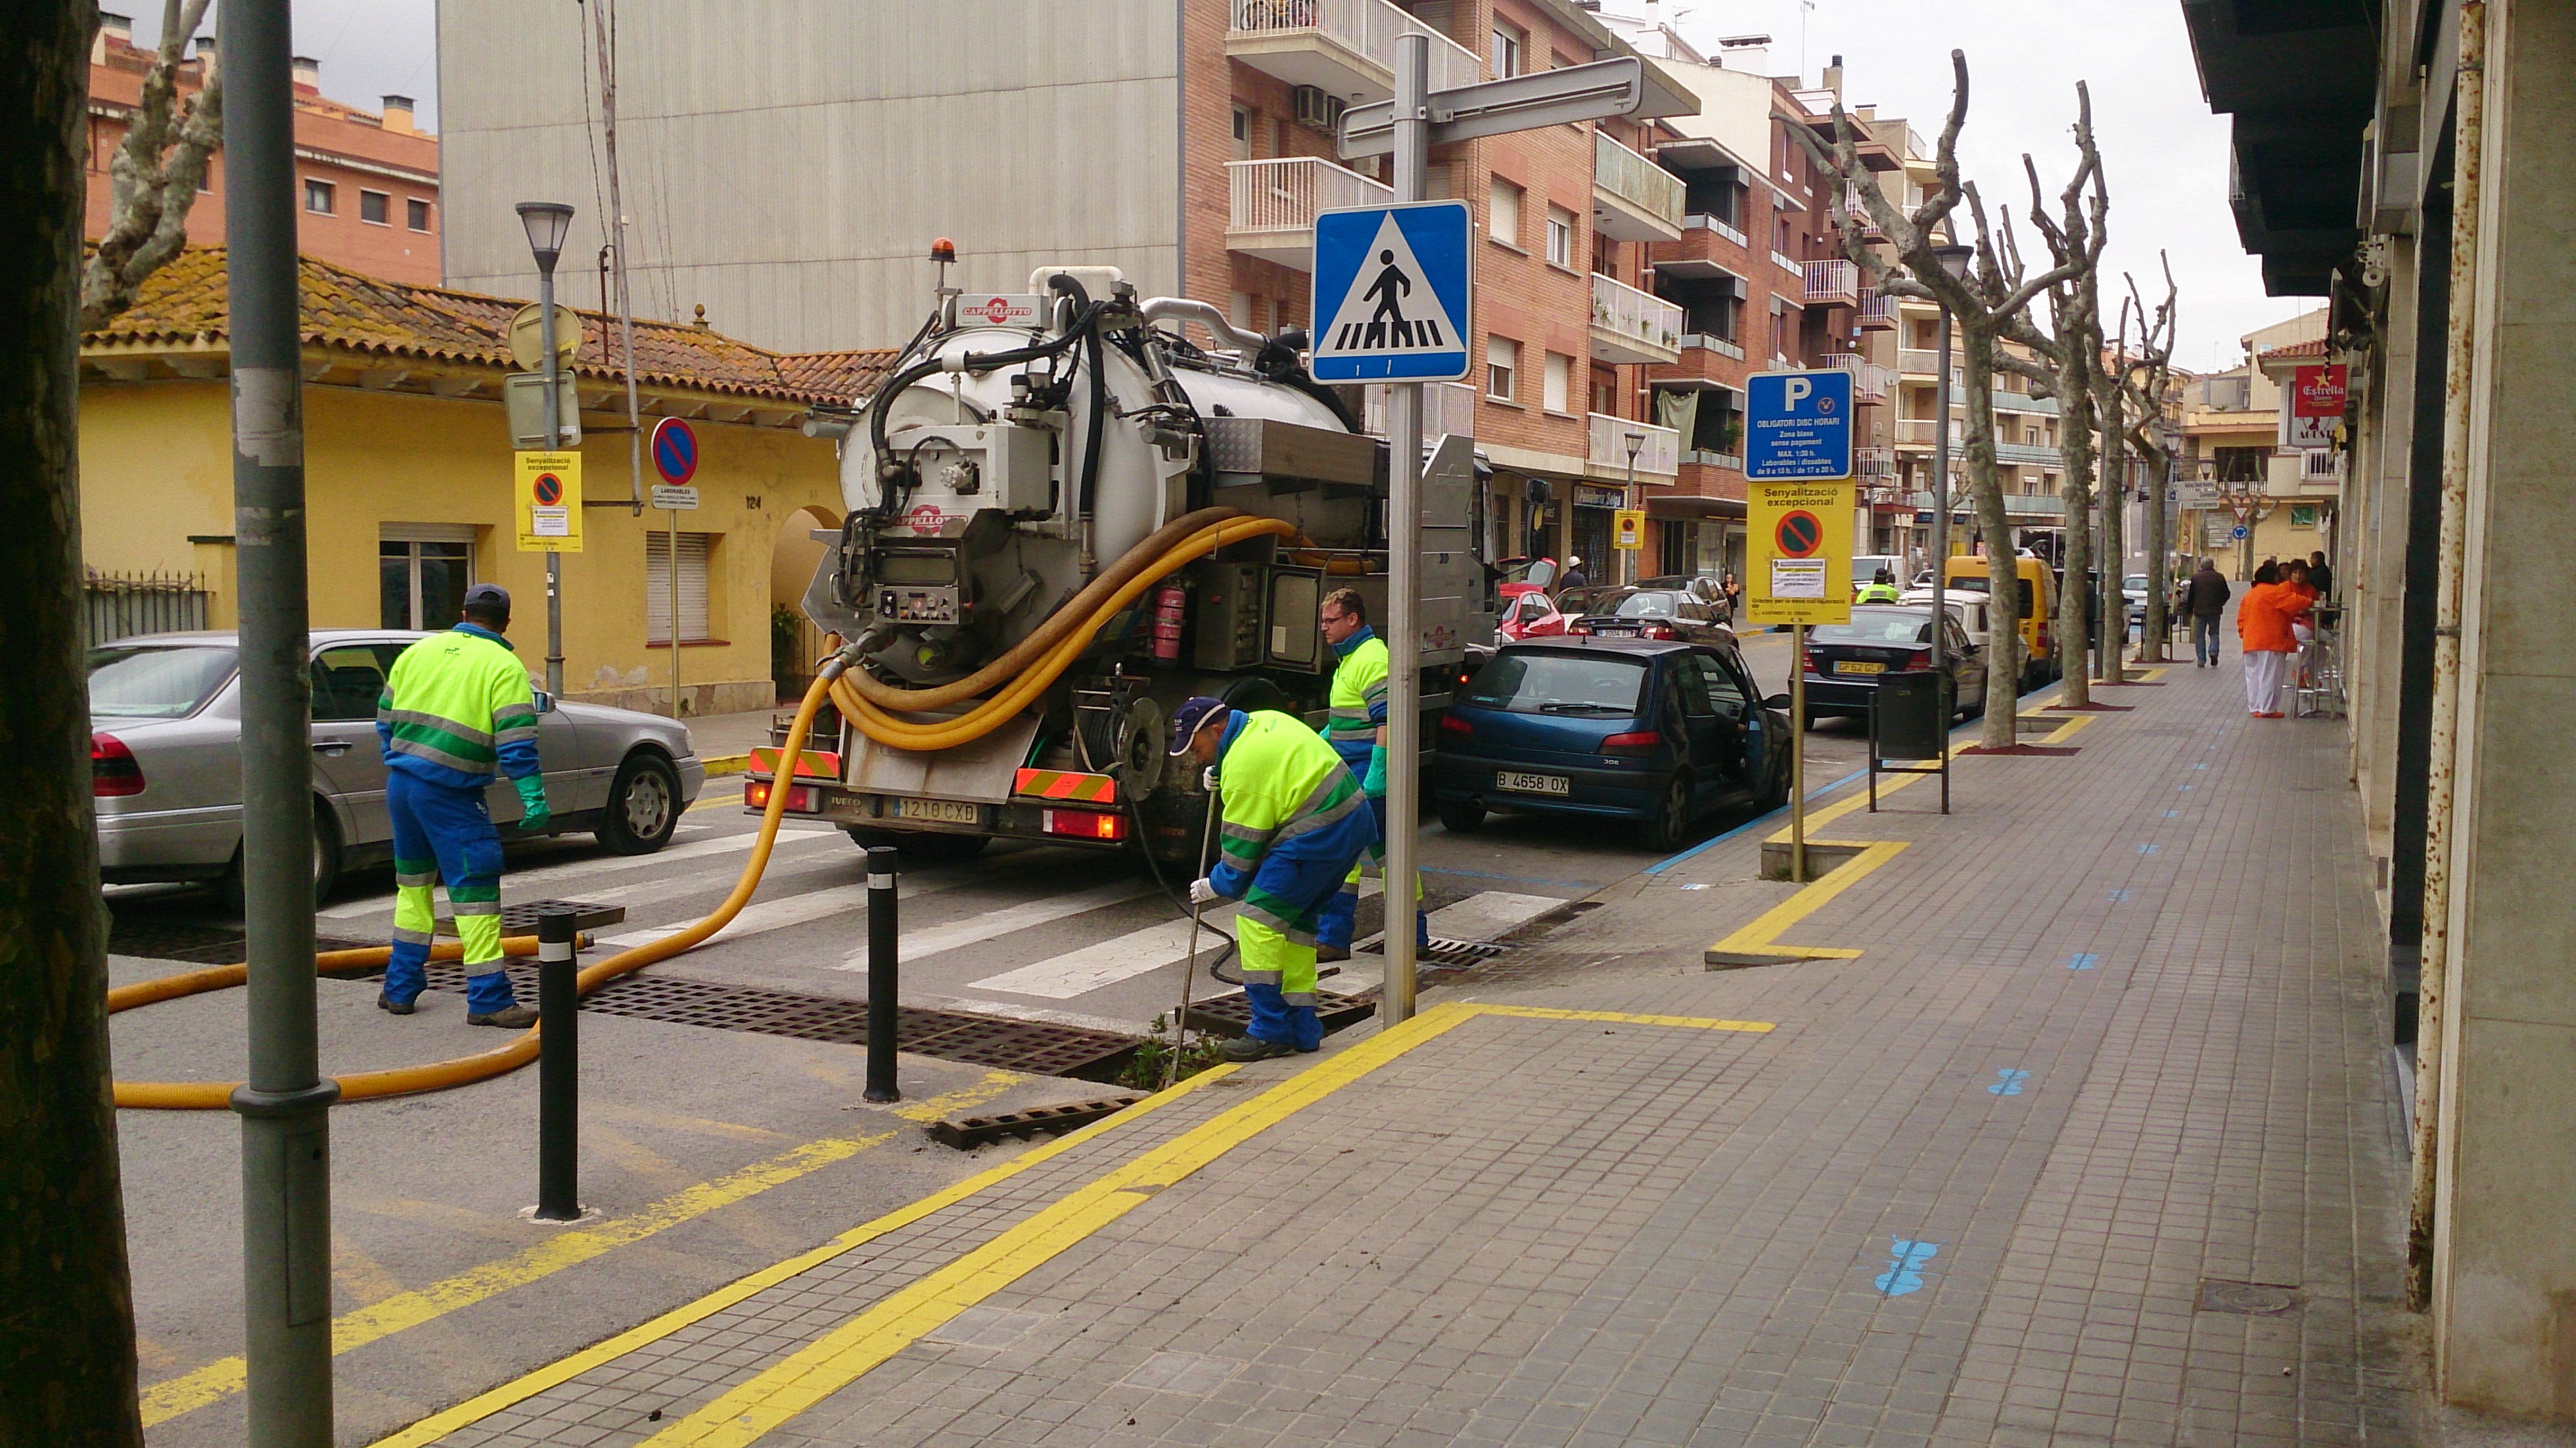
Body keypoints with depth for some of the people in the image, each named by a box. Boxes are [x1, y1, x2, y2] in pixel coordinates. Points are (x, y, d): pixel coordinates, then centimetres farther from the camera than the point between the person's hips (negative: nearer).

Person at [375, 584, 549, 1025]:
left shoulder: (419, 651, 13)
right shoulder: (503, 666, -5)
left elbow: (385, 719, 18)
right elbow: (516, 742, -14)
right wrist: (533, 799, -15)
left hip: (399, 784, 7)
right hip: (449, 795, -6)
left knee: (413, 882, 22)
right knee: (475, 889, -3)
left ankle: (400, 987, 27)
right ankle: (488, 999, -4)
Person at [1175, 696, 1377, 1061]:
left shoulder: (1243, 766, -17)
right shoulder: (1264, 720, 12)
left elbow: (1242, 845, -11)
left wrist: (1217, 886, 5)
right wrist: (1220, 775, 17)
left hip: (1318, 835, -11)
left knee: (1257, 918, -8)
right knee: (1294, 921, 17)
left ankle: (1271, 1032, -7)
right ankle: (1302, 1029, 20)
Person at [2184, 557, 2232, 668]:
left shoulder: (2195, 578, -3)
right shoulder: (2220, 577, -2)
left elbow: (2191, 596, 0)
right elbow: (2226, 594, 5)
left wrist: (2189, 610, 9)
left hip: (2199, 610, -1)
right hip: (2215, 610, 1)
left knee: (2199, 636, 5)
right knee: (2214, 633, 15)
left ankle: (2201, 660, 2)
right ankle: (2213, 652, -9)